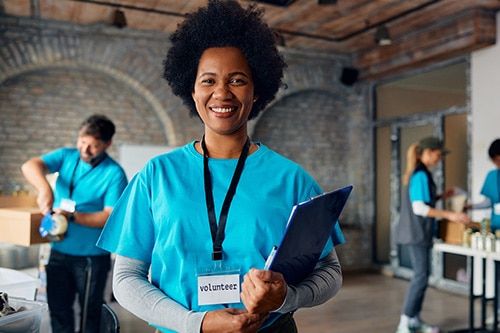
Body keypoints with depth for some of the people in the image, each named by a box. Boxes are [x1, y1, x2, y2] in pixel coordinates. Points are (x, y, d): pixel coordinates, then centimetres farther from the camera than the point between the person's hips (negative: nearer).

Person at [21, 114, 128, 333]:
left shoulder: (114, 173, -14)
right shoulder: (66, 156, -1)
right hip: (59, 251, 4)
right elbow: (30, 166, -13)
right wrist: (44, 189, -32)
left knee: (89, 312, 12)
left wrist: (73, 216, -29)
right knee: (58, 308, 17)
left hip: (92, 256, -4)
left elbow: (111, 216, -19)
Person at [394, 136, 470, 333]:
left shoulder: (418, 173, 14)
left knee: (421, 276, 13)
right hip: (417, 233, -10)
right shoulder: (421, 175, -16)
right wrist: (449, 215, -23)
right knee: (421, 276, -8)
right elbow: (419, 208, -23)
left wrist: (441, 197, 13)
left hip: (417, 233, 10)